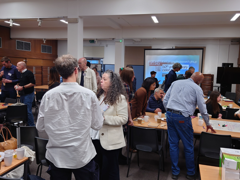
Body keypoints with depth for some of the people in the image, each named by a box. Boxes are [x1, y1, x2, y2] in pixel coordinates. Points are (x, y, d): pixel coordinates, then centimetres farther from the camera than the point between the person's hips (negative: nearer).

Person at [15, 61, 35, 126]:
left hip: (28, 94, -9)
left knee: (28, 111, -10)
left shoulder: (29, 73, -11)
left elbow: (32, 83, -19)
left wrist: (22, 87, -20)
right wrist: (17, 86, 7)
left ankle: (31, 125, -2)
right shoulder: (21, 74, 16)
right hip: (22, 94, 9)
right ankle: (25, 124, 22)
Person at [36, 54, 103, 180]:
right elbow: (97, 125, -6)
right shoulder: (89, 95, -15)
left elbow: (40, 127, -2)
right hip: (83, 155, -1)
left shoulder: (48, 95, -12)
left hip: (57, 156, 2)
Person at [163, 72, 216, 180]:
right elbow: (202, 109, 4)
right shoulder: (197, 88, 1)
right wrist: (208, 124, 17)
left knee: (173, 144, 13)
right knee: (188, 146, 12)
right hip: (182, 117, -4)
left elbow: (165, 100, 11)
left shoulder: (175, 83, 13)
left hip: (170, 114, 5)